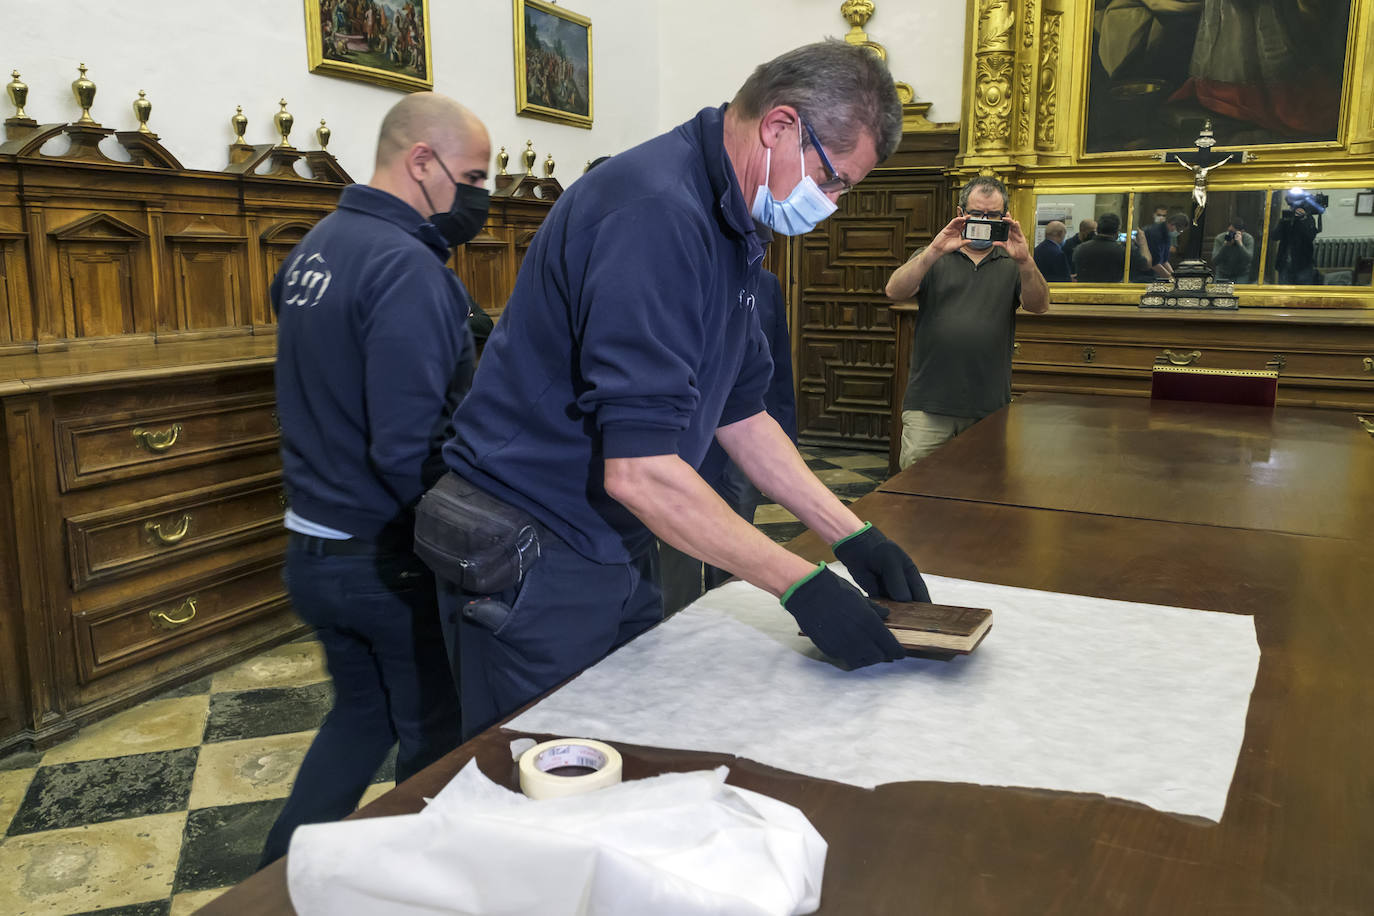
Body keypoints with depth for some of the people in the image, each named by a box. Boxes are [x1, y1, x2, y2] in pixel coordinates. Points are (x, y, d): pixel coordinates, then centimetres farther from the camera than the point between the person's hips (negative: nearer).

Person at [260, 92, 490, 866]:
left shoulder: (315, 247, 7)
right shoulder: (407, 267, -21)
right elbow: (410, 450, -28)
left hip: (310, 546, 9)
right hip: (388, 561, -8)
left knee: (362, 713, 25)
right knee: (436, 740, 12)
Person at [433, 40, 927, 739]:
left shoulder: (729, 225, 9)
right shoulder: (657, 211, -24)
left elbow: (740, 414, 13)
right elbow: (638, 472, -29)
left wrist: (852, 536, 6)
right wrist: (803, 586, -22)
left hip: (617, 552, 9)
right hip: (532, 565, -9)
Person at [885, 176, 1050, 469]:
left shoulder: (1011, 264, 13)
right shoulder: (932, 258, 10)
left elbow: (1039, 306, -3)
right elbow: (894, 291, -8)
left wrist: (1025, 261, -21)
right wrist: (935, 251, -21)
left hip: (990, 406, 1)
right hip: (929, 403, -1)